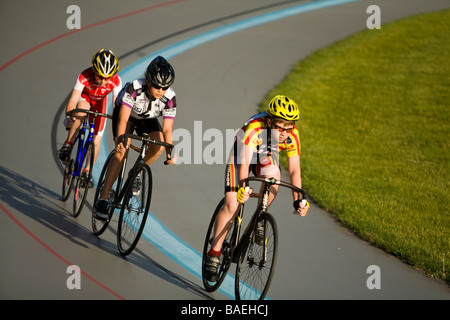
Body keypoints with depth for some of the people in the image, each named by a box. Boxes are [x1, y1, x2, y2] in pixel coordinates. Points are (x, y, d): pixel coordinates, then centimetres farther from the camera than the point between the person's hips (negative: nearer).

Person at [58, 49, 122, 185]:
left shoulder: (116, 81, -35)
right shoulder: (84, 77, -39)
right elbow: (72, 101, -43)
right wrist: (69, 117, -59)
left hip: (99, 102, 2)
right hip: (84, 97, -2)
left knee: (97, 140, -6)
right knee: (82, 109, -39)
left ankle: (87, 171, 15)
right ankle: (68, 146, -27)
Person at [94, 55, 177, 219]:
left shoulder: (170, 98, -29)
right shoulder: (134, 88, -37)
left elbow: (167, 129, -28)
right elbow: (123, 119, -42)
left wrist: (169, 152, -45)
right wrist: (120, 140, -60)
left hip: (147, 119, 3)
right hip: (127, 114, -3)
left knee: (159, 145, -24)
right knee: (122, 151, -24)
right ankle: (102, 199, -23)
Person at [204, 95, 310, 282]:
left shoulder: (292, 136, -27)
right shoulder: (254, 129, -39)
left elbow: (294, 170, -21)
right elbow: (244, 163, -45)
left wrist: (298, 200, -30)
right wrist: (243, 187, -61)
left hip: (266, 155, 3)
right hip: (242, 153, -3)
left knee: (273, 176, -34)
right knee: (232, 206, -15)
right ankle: (214, 254, -6)